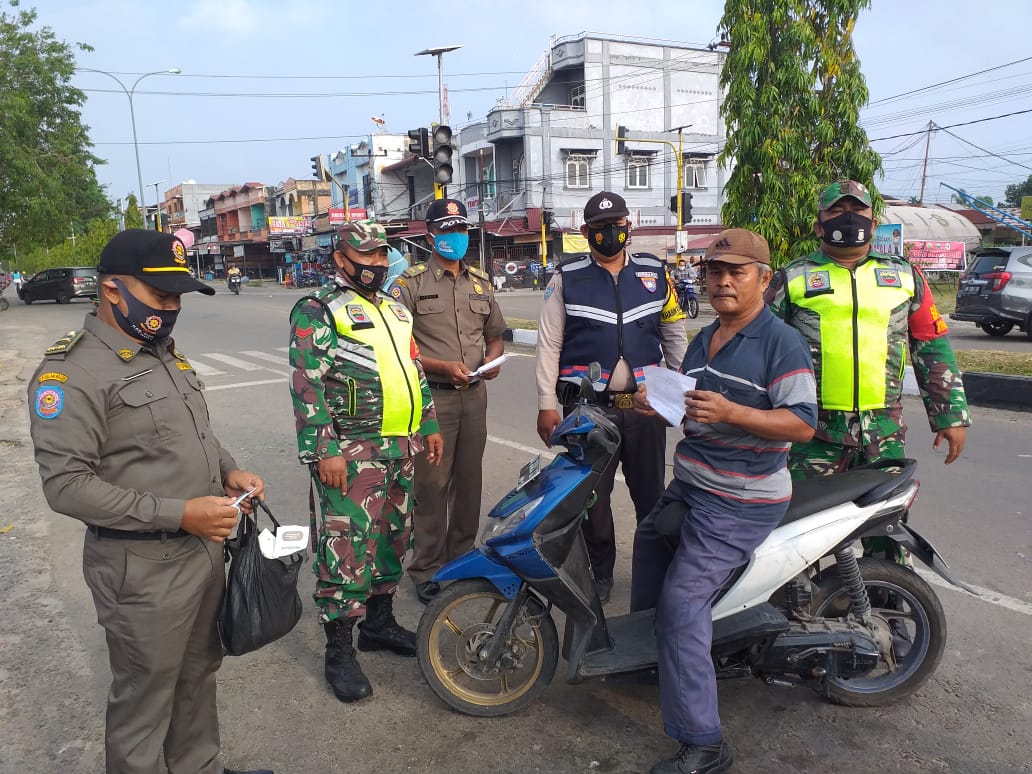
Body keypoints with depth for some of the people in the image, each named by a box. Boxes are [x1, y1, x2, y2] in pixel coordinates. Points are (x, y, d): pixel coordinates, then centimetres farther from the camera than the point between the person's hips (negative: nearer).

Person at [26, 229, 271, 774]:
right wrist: (179, 513, -24)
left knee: (198, 675, 22)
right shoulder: (71, 371, -17)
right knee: (144, 698, 10)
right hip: (143, 566, -8)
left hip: (205, 547, 8)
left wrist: (229, 471, 1)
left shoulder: (166, 352, 9)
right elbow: (67, 485, -22)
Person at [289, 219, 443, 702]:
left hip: (401, 447, 8)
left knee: (392, 538, 17)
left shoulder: (395, 310, 17)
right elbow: (307, 386, -14)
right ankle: (339, 653, 7)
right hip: (351, 453, -8)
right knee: (348, 549, -5)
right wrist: (324, 451, -20)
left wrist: (428, 426, 19)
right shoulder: (316, 313, -7)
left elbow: (414, 371, 23)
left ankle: (379, 622, 34)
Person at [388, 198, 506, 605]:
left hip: (474, 394, 5)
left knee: (469, 479, 13)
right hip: (433, 395, -5)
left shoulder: (481, 282, 14)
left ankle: (461, 556, 28)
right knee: (431, 484, -2)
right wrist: (441, 366, -18)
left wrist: (493, 359, 0)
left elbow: (495, 334, 22)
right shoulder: (411, 282, -2)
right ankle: (426, 569, 10)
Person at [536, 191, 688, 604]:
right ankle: (600, 570, 25)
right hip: (588, 406, -1)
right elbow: (549, 344, 0)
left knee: (651, 492, 9)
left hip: (645, 403, 2)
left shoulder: (655, 274, 9)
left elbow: (674, 334, 17)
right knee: (592, 495, 7)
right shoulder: (567, 278, 2)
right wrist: (547, 404, -5)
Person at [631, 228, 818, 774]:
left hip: (741, 503, -9)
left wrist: (730, 412, -32)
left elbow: (803, 423, -20)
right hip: (688, 486, 10)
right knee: (648, 543, 24)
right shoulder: (702, 340, 13)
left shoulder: (781, 343, -13)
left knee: (681, 602, -16)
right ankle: (648, 653, 48)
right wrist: (657, 403, 1)